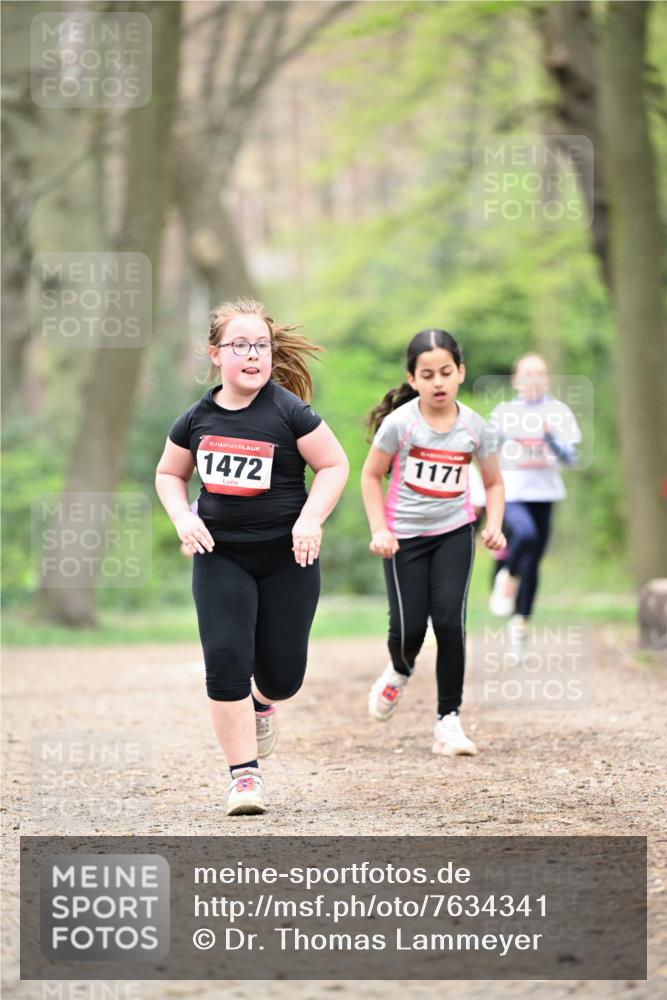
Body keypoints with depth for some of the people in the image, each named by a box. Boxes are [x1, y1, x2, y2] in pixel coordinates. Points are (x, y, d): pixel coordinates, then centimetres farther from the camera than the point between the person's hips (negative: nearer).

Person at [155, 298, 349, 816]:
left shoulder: (289, 412, -10)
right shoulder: (197, 419, 0)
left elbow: (335, 464, -5)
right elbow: (169, 474, 15)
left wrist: (310, 520, -16)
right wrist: (183, 518, -3)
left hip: (287, 556, -2)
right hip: (220, 555, 2)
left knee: (282, 673, 4)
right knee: (226, 660, -11)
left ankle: (262, 703, 42)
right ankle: (245, 775, -3)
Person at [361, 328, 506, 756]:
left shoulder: (475, 427, -5)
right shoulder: (400, 423, -13)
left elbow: (494, 482, 8)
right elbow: (371, 475, -1)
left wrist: (494, 525, -8)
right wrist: (379, 530, -10)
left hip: (454, 532, 1)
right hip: (405, 535, -1)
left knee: (450, 621, -13)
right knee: (409, 628, -5)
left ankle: (449, 720, -5)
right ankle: (399, 672, 33)